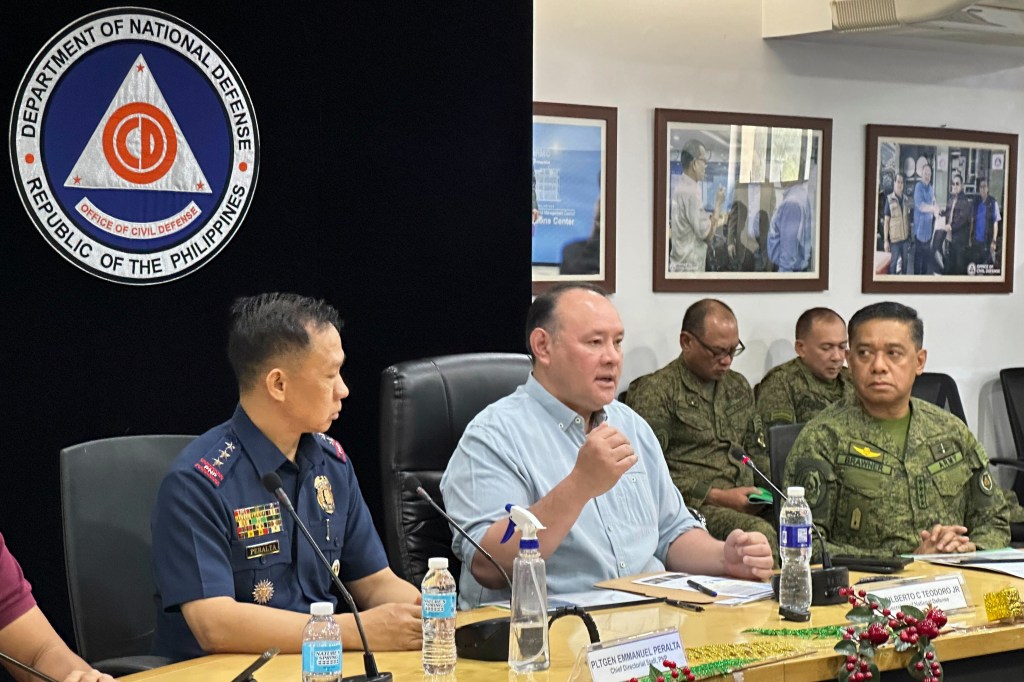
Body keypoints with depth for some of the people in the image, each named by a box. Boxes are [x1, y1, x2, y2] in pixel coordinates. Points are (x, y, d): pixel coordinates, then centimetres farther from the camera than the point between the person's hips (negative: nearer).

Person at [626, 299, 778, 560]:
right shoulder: (653, 392, 0)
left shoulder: (739, 386, 24)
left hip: (748, 506, 6)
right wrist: (717, 497, -12)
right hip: (694, 507, -6)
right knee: (760, 532, -37)